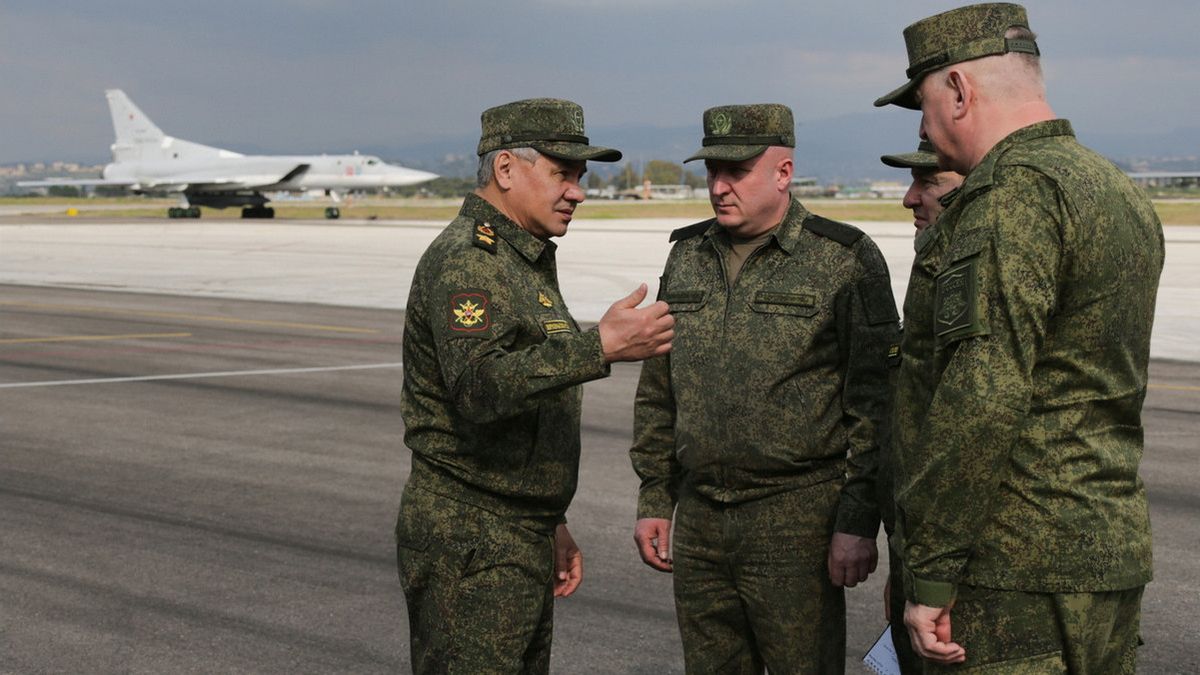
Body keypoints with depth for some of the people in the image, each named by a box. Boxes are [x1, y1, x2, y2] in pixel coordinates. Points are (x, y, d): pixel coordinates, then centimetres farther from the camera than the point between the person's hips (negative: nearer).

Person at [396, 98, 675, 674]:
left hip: (521, 540, 10)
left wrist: (550, 524, 21)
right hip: (469, 549, -10)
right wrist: (600, 347, -40)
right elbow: (479, 388, -32)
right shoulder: (463, 261, -16)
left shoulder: (525, 260, 16)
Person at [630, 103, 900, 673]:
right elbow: (658, 391, 17)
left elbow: (874, 403, -9)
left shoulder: (845, 260, -6)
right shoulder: (687, 256, 12)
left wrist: (859, 521, -13)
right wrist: (654, 499, 13)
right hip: (699, 521, 6)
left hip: (797, 522, -5)